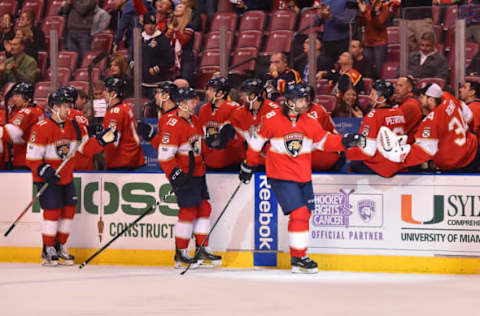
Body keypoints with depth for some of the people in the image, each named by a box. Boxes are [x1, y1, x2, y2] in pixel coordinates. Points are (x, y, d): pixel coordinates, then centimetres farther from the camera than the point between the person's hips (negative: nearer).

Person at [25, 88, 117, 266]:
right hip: (47, 178, -7)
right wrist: (45, 171, -29)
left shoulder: (73, 126, 3)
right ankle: (48, 251, 0)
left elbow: (86, 147, 6)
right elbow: (32, 158, -17)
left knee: (69, 209, 4)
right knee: (53, 210, -12)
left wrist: (102, 140, -9)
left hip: (66, 178, 7)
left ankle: (60, 247, 19)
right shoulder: (42, 129, -18)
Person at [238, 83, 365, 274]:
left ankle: (300, 255, 22)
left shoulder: (309, 122, 3)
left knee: (304, 214, 8)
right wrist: (249, 166, 11)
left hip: (303, 177, 6)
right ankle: (297, 259, -8)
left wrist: (345, 141, -13)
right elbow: (257, 142, 2)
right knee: (299, 213, -14)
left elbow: (324, 140, 4)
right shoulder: (272, 120, -9)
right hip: (281, 177, -6)